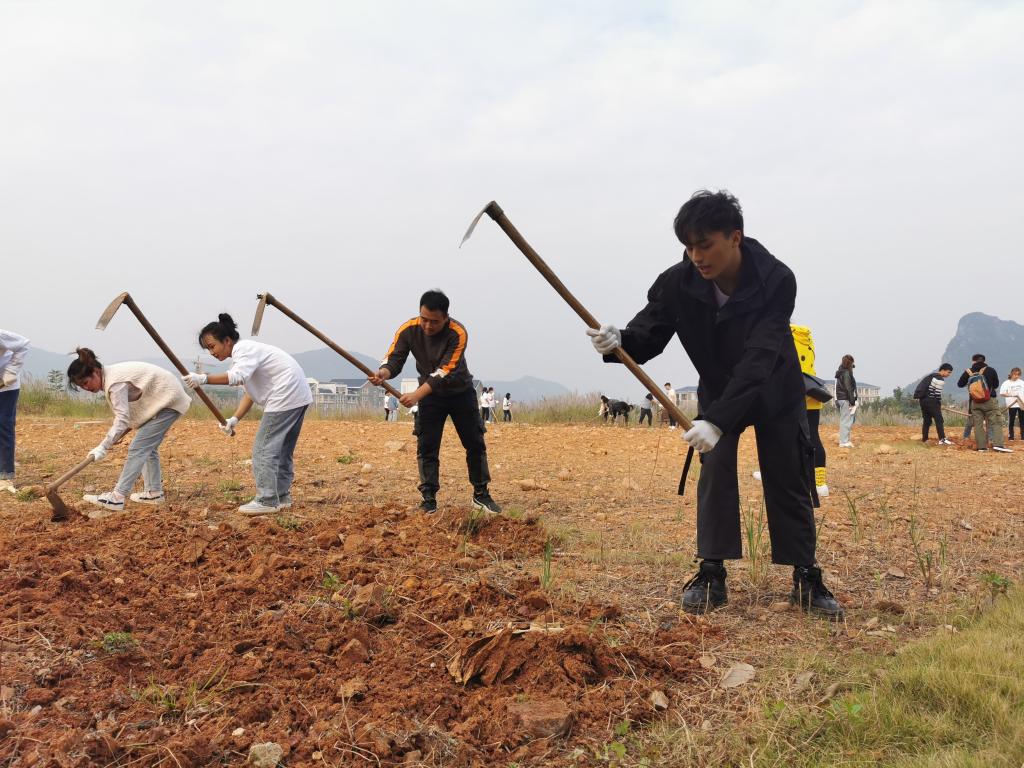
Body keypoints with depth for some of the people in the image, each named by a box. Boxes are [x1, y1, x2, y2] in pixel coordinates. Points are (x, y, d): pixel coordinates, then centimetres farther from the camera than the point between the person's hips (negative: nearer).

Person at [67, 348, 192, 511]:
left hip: (167, 400, -10)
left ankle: (117, 497, -14)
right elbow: (126, 414, 12)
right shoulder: (110, 377, 7)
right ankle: (154, 492, 25)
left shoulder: (115, 383, -23)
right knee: (148, 447, 17)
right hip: (165, 398, 10)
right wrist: (116, 436, 1)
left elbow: (122, 419, -28)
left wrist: (103, 448, -30)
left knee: (138, 448, -13)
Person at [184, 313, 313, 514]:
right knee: (282, 449, 17)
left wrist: (203, 379, -37)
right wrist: (235, 419, 0)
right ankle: (282, 497, 25)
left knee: (264, 448, -8)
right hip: (298, 396, 11)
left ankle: (267, 501, -6)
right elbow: (249, 392, 11)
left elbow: (238, 377, -33)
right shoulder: (245, 353, 17)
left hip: (286, 396, -11)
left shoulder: (243, 349, -12)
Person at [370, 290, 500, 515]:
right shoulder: (408, 330, -20)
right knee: (426, 446, -5)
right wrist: (384, 373, -50)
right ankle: (429, 498, 3)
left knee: (475, 443, 4)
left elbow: (444, 371, -36)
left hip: (460, 392, -1)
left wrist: (417, 395, -46)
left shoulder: (458, 333, -30)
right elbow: (394, 358, -25)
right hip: (430, 394, 2)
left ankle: (481, 494, 18)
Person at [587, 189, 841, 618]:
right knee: (714, 468, -10)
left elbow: (757, 361, -40)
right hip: (717, 387, 2)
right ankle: (711, 575, -1)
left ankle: (806, 580, 14)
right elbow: (650, 333, -20)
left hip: (776, 389, -2)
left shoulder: (776, 281, -33)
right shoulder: (678, 283, -24)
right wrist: (619, 341, -45)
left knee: (789, 480, 2)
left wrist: (717, 420, -49)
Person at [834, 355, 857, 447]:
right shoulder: (846, 373, -13)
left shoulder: (840, 373, 15)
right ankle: (844, 442, -7)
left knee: (843, 421, 15)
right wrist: (852, 402, -16)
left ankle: (843, 440, 20)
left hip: (839, 399, 10)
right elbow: (848, 388, -17)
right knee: (846, 421, -7)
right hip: (846, 399, -10)